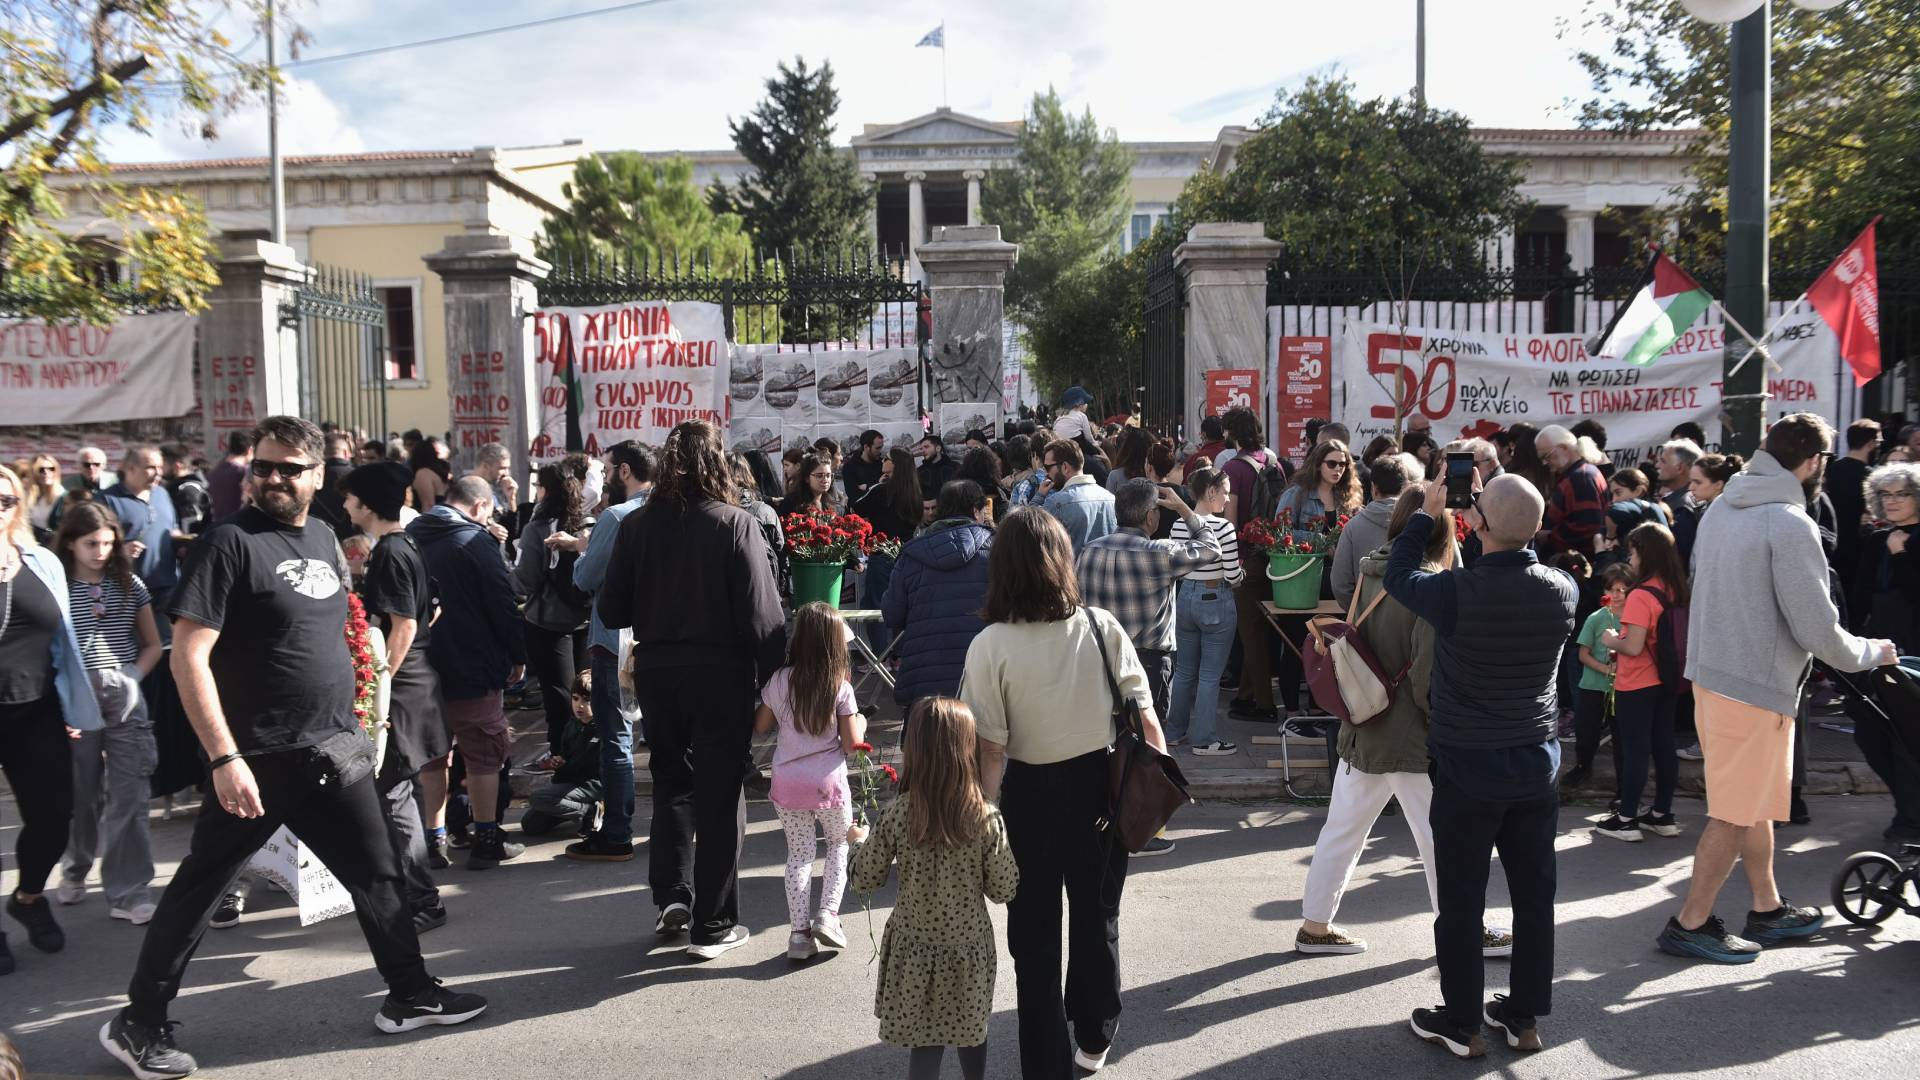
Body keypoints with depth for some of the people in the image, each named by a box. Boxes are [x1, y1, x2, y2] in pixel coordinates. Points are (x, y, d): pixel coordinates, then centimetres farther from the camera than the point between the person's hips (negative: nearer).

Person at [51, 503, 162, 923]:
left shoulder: (129, 585, 7)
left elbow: (153, 645, 12)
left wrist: (134, 677, -3)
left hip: (125, 702, 1)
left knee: (128, 797, -3)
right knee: (81, 795, 11)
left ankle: (127, 892, 1)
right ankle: (75, 870, 35)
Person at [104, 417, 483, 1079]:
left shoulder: (323, 538, 9)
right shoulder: (230, 542, -12)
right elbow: (188, 658, -17)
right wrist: (224, 758, -22)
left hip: (335, 752, 7)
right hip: (257, 760, -6)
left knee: (378, 875, 12)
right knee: (199, 887, 7)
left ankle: (410, 996, 25)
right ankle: (139, 1023, 23)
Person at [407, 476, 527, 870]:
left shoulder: (411, 537, 9)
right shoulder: (475, 541, -13)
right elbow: (503, 605, -14)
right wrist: (517, 656, -3)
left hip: (423, 664, 7)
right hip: (472, 666, -7)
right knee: (484, 752, 2)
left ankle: (433, 838, 20)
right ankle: (486, 841, 6)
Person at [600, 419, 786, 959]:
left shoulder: (636, 525, -3)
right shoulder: (735, 524, -12)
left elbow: (612, 611, 0)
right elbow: (762, 614, -15)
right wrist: (773, 674, -6)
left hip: (656, 673, 3)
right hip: (721, 675, -3)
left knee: (671, 781, 22)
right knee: (719, 792, 6)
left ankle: (671, 895, 16)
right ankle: (712, 925, 13)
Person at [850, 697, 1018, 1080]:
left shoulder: (897, 815, -16)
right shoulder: (987, 819, -17)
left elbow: (866, 880, -6)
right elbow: (1004, 890, -9)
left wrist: (860, 842, 13)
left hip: (914, 951, 0)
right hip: (970, 949, 0)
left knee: (924, 1044, 10)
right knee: (972, 1034, 22)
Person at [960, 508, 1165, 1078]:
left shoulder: (990, 646, -16)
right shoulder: (1102, 626, -10)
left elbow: (990, 752, -16)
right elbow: (1146, 721, -8)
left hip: (1031, 797, -3)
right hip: (1102, 790, 3)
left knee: (1035, 940, 13)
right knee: (1098, 922, 24)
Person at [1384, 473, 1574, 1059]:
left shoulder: (1455, 591, -21)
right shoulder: (1562, 589, -9)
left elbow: (1398, 575, -1)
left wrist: (1427, 514, 9)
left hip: (1468, 766, -4)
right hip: (1537, 762, 4)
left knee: (1461, 899, 7)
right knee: (1534, 892, 14)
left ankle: (1462, 1023, 18)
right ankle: (1526, 1015, 27)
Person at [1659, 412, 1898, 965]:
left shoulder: (1721, 508, 6)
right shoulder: (1790, 524, -20)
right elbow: (1818, 630, -17)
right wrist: (1875, 651, 2)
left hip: (1711, 672, 9)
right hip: (1756, 687, -9)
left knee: (1755, 801, 20)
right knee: (1736, 813, 2)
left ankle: (1768, 909, 33)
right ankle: (1689, 925, 10)